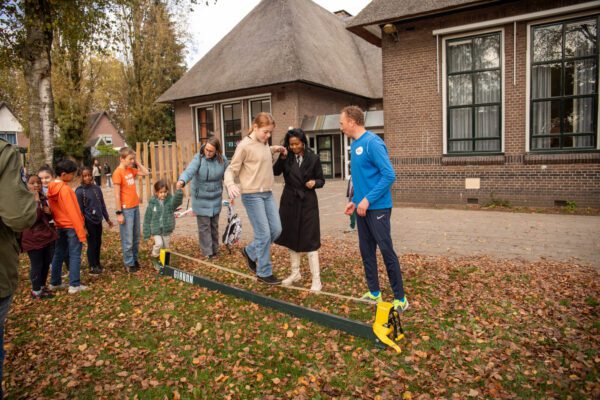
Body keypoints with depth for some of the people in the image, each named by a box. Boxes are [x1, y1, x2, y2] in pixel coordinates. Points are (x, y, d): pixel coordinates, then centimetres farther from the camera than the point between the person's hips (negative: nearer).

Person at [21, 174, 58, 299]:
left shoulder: (43, 198, 10)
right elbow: (33, 218, -26)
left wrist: (49, 212, -1)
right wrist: (36, 201, -26)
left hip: (47, 235, 7)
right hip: (33, 238, -7)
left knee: (46, 263, 14)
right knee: (37, 265, 1)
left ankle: (42, 286, 30)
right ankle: (36, 291, 16)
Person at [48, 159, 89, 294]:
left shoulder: (51, 188, 6)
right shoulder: (65, 189, -19)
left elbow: (53, 208, 12)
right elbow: (73, 212, -21)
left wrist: (57, 221, 20)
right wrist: (81, 231, -18)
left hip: (59, 226, 8)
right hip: (71, 226, -8)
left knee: (58, 254, 16)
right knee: (75, 255, -3)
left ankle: (55, 282, 25)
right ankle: (74, 285, -2)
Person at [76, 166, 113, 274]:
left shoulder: (97, 188, 4)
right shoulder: (79, 191, -10)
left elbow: (102, 205, 12)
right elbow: (79, 210, -10)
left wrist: (107, 219, 15)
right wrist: (83, 225, -12)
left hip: (98, 220, 5)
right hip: (89, 221, -5)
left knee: (98, 242, 14)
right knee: (92, 243, 3)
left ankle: (97, 263, 30)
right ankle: (92, 266, 15)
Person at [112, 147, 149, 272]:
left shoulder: (131, 170, 8)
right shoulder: (118, 173, -12)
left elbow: (146, 173, 19)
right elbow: (117, 195, -14)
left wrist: (136, 163, 7)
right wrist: (119, 213, -15)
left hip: (135, 207, 8)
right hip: (126, 210, -7)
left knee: (136, 237, 15)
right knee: (128, 239, 1)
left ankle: (134, 259, 27)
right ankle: (129, 263, 12)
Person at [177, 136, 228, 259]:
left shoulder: (222, 159, -7)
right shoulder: (199, 158, -17)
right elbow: (190, 170, -34)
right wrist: (182, 180, -54)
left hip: (215, 198, 3)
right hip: (201, 199, -3)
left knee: (214, 226, 15)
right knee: (204, 227, 0)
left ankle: (215, 251, 29)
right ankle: (207, 253, 10)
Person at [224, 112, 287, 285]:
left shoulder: (264, 143, 9)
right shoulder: (245, 145, -11)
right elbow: (231, 170, -10)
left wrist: (275, 149, 16)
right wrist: (230, 185, -29)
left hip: (268, 194, 8)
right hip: (252, 195, -8)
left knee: (276, 230, 7)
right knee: (264, 234, -6)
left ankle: (250, 252, 28)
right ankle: (264, 273, 9)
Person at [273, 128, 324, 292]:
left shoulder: (313, 158, -4)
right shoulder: (287, 157, 1)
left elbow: (321, 180, 2)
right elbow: (275, 172, -13)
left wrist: (314, 182, -19)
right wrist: (281, 158, -26)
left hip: (307, 202, -3)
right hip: (290, 201, 3)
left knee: (309, 240, -5)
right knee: (292, 238, 12)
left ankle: (316, 279, 1)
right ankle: (295, 273, 28)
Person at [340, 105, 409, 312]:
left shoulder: (373, 142, -15)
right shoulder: (355, 145, 11)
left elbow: (389, 175, -21)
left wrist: (368, 200, -21)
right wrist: (354, 200, 14)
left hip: (377, 208, -9)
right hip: (362, 207, 9)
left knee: (387, 251, -3)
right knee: (366, 251, 13)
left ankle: (400, 298, 9)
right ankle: (374, 293, 25)